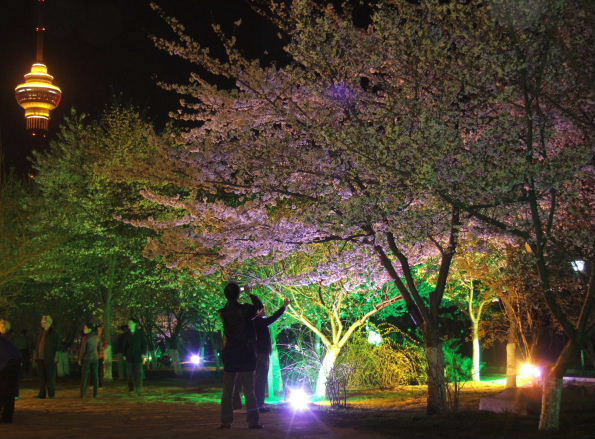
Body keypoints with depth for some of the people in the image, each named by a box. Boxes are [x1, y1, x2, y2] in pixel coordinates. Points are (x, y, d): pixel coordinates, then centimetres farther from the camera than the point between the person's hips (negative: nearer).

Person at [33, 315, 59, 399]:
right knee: (42, 375, 6)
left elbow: (56, 346, -5)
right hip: (40, 357, 6)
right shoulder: (42, 332, 14)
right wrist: (35, 355, 12)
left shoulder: (53, 333, -3)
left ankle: (51, 393, 6)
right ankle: (42, 394, 9)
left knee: (50, 375, -1)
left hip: (49, 358, -6)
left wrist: (55, 356, -11)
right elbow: (38, 344, 17)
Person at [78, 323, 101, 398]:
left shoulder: (86, 338, -12)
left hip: (87, 358, -4)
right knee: (95, 376, 6)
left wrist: (80, 359, -3)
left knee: (84, 376, 2)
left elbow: (82, 349, -12)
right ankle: (95, 394, 5)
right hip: (95, 358, 4)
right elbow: (99, 348, 9)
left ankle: (83, 394, 2)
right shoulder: (97, 337, 4)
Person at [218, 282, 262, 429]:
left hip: (229, 354, 2)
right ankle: (253, 421, 1)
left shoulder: (223, 312, -2)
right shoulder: (246, 309, -8)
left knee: (227, 391, 8)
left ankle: (226, 421, 6)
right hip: (246, 355, -2)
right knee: (249, 390, 2)